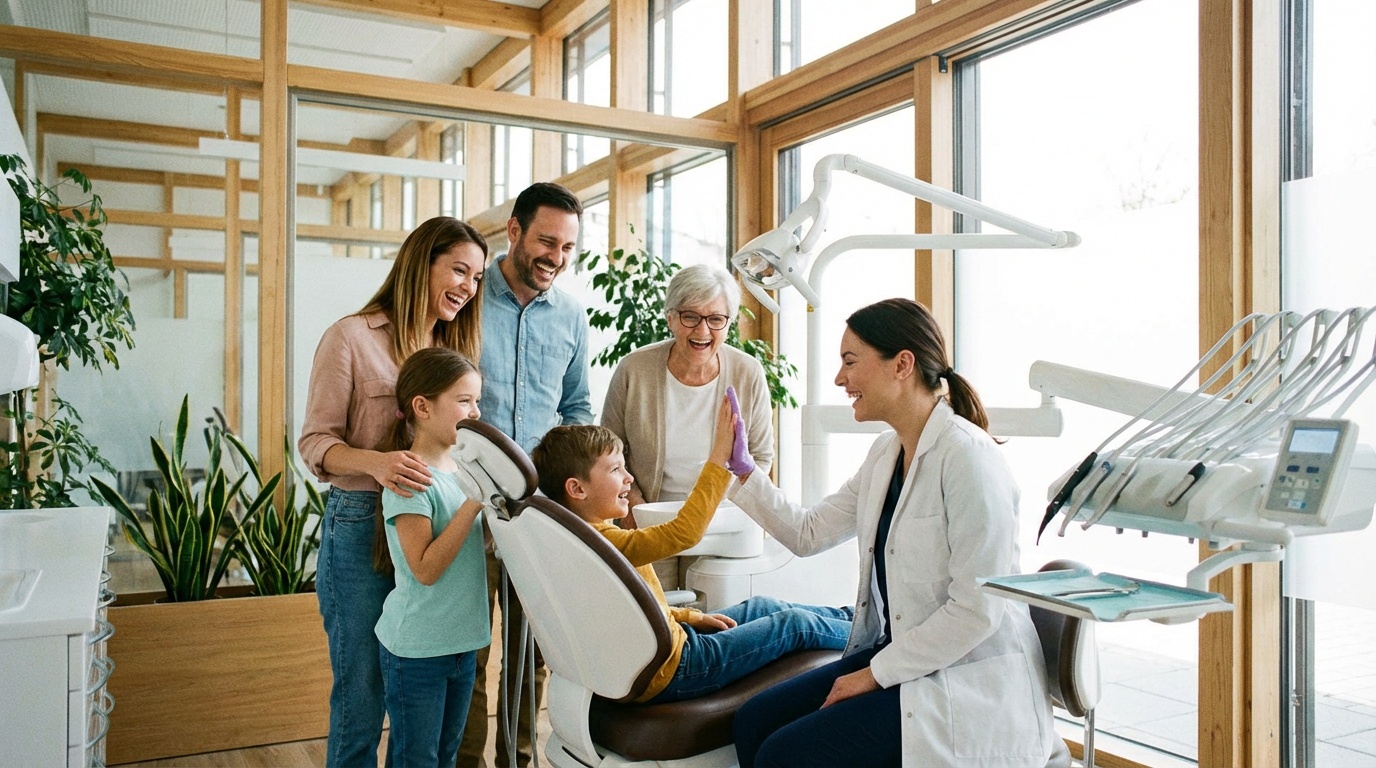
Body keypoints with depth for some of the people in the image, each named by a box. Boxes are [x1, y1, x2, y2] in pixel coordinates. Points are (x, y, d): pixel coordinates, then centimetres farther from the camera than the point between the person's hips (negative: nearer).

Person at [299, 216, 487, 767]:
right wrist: (375, 462, -27)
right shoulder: (352, 337, -6)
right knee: (362, 686, 4)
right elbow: (315, 442, -7)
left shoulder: (453, 345, 13)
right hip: (363, 525, -5)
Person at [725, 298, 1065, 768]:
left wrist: (876, 673, -16)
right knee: (754, 722, 0)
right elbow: (808, 534, 9)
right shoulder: (885, 454, 7)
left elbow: (978, 609, -23)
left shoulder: (967, 456, -20)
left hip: (966, 684, -8)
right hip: (897, 656, 8)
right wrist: (741, 468, 1)